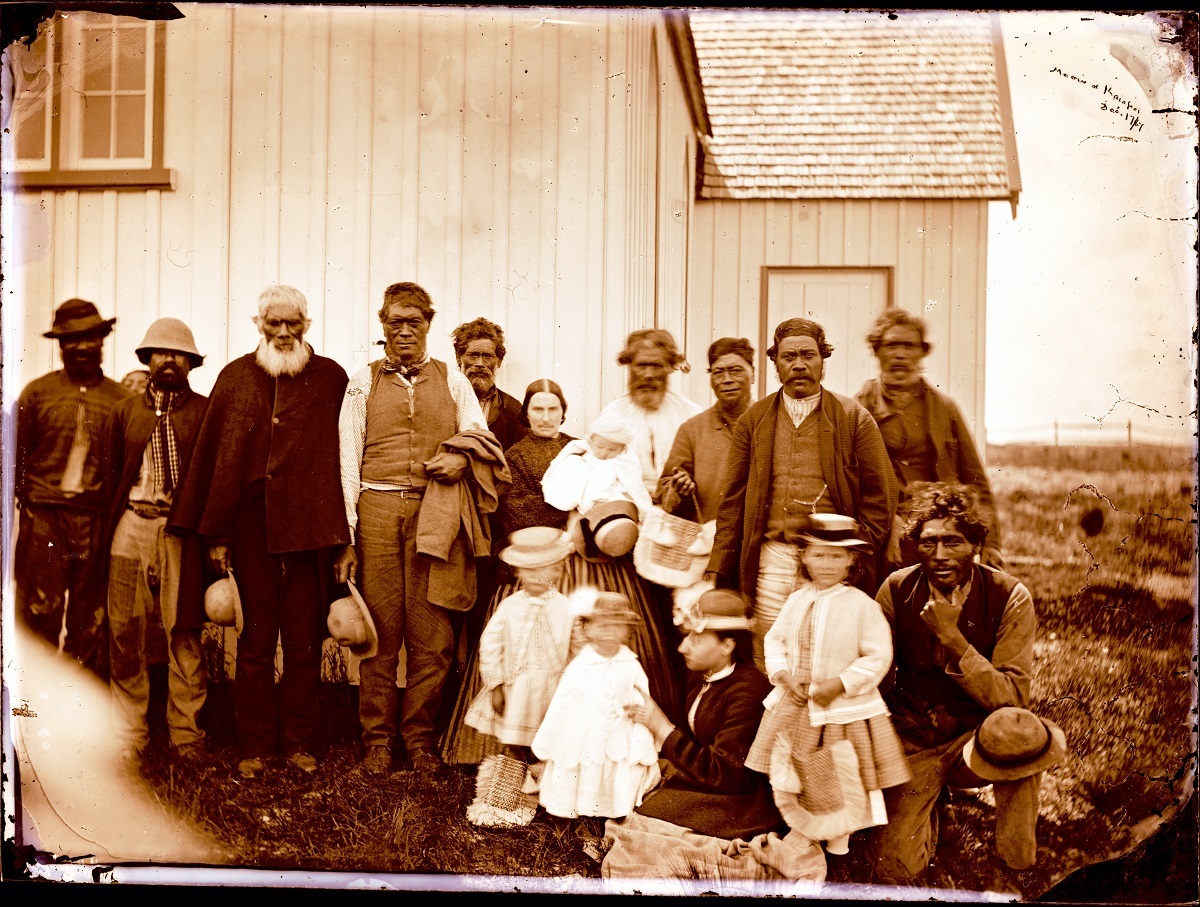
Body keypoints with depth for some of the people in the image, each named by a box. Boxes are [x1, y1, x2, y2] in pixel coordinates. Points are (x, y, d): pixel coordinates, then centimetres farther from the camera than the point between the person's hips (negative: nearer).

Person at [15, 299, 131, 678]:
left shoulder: (121, 399, 6)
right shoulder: (37, 392, 7)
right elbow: (16, 455, 7)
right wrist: (21, 504, 1)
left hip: (97, 522, 1)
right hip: (43, 518, 0)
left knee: (89, 624, 6)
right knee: (39, 618, -1)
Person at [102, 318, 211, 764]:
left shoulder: (207, 412, 5)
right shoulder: (124, 411, 14)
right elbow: (109, 476, 13)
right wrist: (109, 529, 5)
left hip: (183, 532, -2)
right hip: (131, 528, 3)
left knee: (184, 634, 0)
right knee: (125, 634, 3)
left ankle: (186, 732, 8)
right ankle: (129, 733, 13)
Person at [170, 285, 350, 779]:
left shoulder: (331, 378, 3)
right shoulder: (235, 377, 7)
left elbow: (344, 455, 2)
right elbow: (217, 456, 6)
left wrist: (341, 534, -3)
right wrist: (217, 534, 1)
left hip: (309, 531, -1)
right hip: (252, 529, 1)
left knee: (304, 641, 6)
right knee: (255, 641, 7)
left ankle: (300, 741, 18)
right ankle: (255, 744, 16)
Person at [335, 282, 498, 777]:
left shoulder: (451, 380, 14)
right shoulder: (363, 381, 11)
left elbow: (484, 439, 17)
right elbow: (347, 459, 6)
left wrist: (463, 459, -7)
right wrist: (345, 536, -1)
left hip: (434, 511, 1)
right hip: (377, 508, -1)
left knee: (430, 633, -1)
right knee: (380, 629, -1)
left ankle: (420, 736, 11)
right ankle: (377, 737, 11)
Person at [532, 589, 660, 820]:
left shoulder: (631, 667, -3)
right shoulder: (579, 667, -8)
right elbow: (560, 708, -2)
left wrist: (645, 755, 2)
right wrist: (545, 748, 3)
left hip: (621, 750, 1)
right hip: (582, 746, -1)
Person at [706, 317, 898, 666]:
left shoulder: (855, 419, 5)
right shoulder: (754, 420, 10)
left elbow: (880, 497, 4)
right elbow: (733, 502, 11)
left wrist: (855, 559, -4)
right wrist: (718, 570, 4)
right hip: (772, 558, 2)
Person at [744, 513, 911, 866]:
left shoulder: (862, 605, -12)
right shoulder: (796, 601, 3)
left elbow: (878, 657, -14)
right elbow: (774, 640, 9)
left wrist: (839, 684, -20)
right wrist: (784, 676, -8)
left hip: (844, 709, -5)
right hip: (793, 705, 5)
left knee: (840, 781, 5)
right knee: (789, 774, 15)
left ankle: (839, 838, 24)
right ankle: (798, 833, 35)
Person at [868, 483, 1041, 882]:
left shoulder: (1009, 597, -12)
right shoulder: (897, 590, -6)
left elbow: (1012, 697, -19)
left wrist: (954, 638, -29)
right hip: (912, 742, 2)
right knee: (894, 868, -14)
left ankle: (1017, 858, -13)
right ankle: (926, 815, 22)